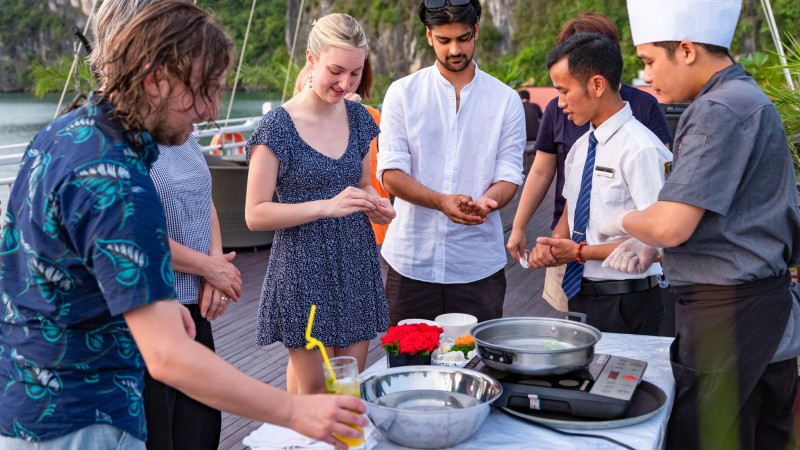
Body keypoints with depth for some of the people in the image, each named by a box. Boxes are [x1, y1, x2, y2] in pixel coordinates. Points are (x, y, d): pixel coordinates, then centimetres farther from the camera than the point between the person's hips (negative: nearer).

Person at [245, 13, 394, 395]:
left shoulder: (357, 117, 7)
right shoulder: (278, 126, -11)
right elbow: (255, 214, -12)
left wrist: (375, 205, -2)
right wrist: (328, 206, -22)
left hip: (356, 264, 5)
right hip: (305, 267, -5)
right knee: (314, 387, 3)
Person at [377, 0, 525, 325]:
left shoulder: (505, 99, 4)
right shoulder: (402, 93, 2)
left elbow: (509, 174, 0)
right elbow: (390, 173, -5)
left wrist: (484, 202, -23)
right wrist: (442, 201, -22)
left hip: (478, 265, 0)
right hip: (411, 261, 0)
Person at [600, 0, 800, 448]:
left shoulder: (719, 111, -18)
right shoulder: (750, 99, 14)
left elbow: (670, 226, -25)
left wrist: (623, 221, -4)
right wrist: (648, 249, 14)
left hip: (726, 308, -10)